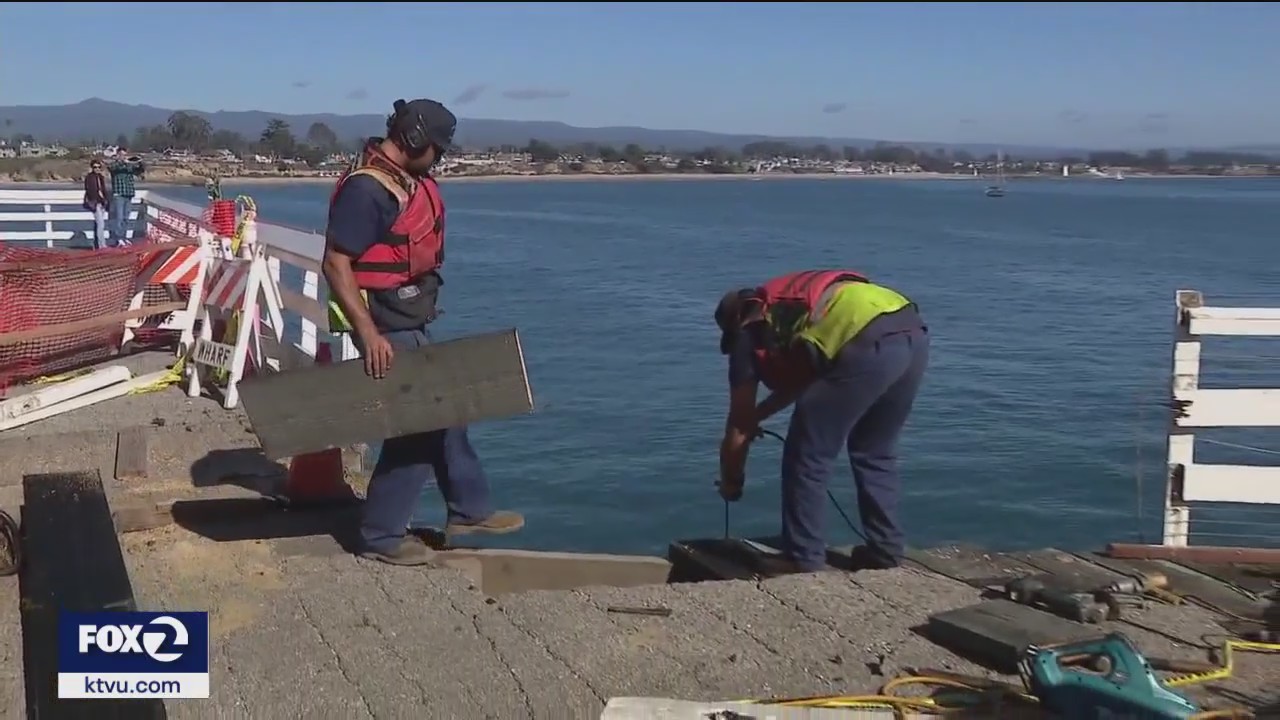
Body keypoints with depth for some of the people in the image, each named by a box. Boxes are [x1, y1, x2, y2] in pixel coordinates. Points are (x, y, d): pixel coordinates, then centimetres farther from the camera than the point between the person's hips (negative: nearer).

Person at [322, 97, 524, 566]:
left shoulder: (409, 182, 10)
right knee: (415, 427, -4)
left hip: (411, 325, 10)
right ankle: (380, 536, 8)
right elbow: (336, 263, -24)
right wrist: (369, 334, -29)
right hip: (387, 330, -10)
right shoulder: (366, 189, -20)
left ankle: (469, 510, 31)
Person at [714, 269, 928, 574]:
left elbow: (738, 428, 25)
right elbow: (802, 380, 49)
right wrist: (758, 415, 57)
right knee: (875, 452, 24)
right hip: (913, 332, 8)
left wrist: (730, 482, 39)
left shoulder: (749, 334, 20)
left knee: (807, 456, 8)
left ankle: (803, 557, 12)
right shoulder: (793, 305, 37)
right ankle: (885, 549, 27)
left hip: (869, 346, -8)